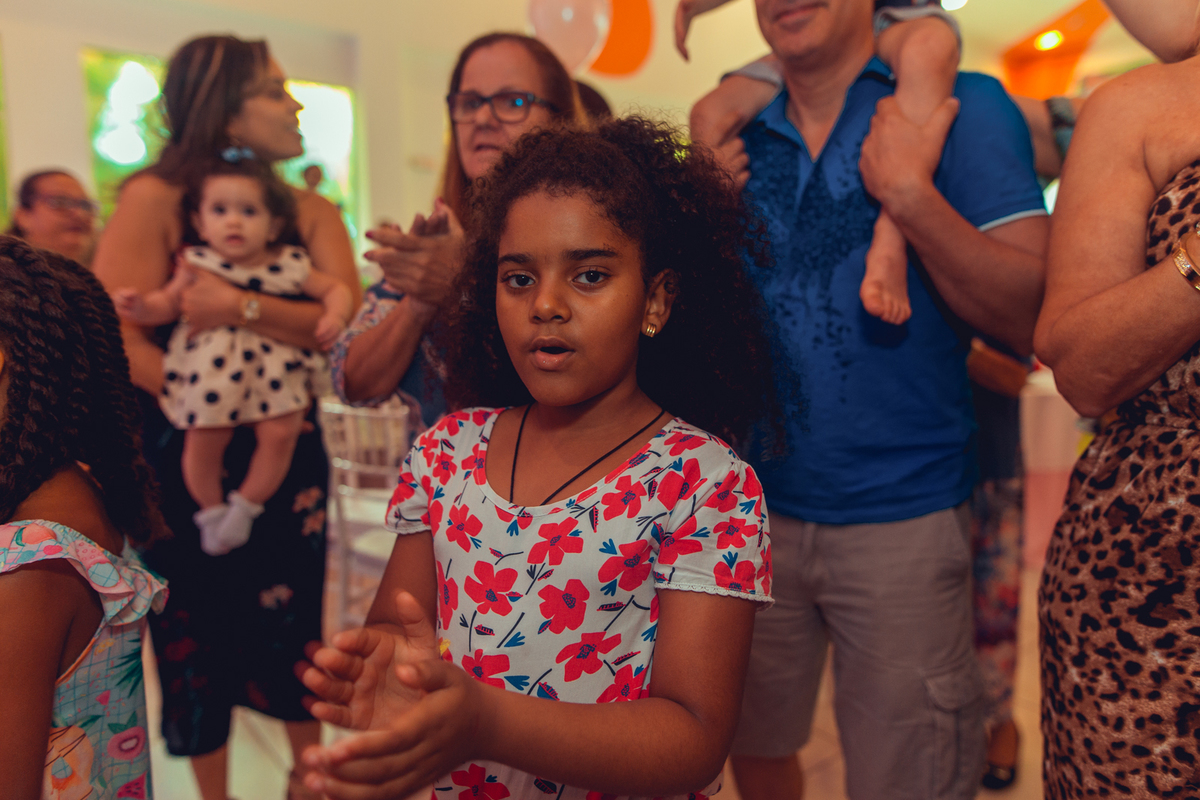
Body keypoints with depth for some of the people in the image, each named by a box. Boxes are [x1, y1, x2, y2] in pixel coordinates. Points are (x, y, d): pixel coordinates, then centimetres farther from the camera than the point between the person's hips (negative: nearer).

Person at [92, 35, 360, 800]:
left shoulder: (312, 212, 1)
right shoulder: (154, 199, -10)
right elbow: (121, 339, -18)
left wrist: (243, 309, -27)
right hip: (181, 457, -2)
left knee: (292, 618, 13)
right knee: (195, 628, 10)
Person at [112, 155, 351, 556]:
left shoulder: (289, 266, 0)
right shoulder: (199, 266, -1)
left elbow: (336, 288, 12)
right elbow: (167, 304, 8)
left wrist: (334, 316, -7)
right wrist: (139, 306, -12)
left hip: (274, 366, 1)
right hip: (210, 368, 0)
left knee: (280, 433, -13)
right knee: (203, 440, -4)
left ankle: (245, 506, 12)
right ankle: (210, 509, 25)